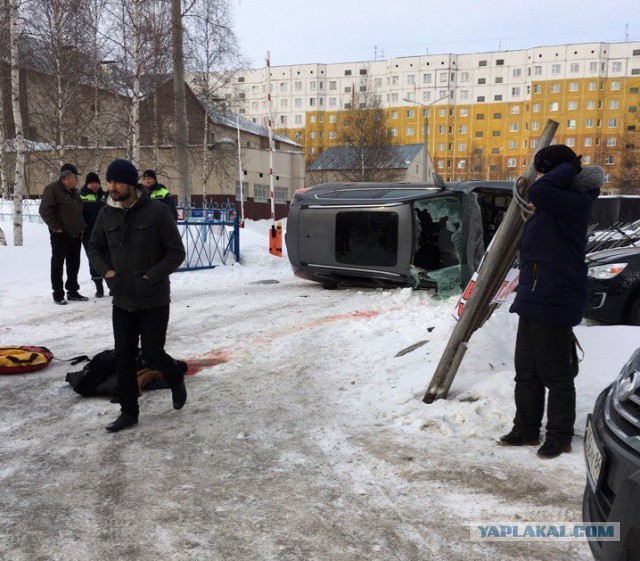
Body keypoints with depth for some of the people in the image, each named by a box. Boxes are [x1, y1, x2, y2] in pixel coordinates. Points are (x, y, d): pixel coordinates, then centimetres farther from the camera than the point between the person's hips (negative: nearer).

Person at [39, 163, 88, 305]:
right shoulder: (52, 189, -10)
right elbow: (45, 210, -16)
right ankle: (58, 294, 5)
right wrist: (56, 227, -17)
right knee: (58, 264, 0)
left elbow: (79, 211, 25)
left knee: (74, 264, 12)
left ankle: (73, 291, 22)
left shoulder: (74, 191, 16)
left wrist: (82, 226, 13)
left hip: (75, 234, 8)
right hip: (60, 235, -8)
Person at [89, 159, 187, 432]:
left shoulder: (157, 211, -13)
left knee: (152, 356, 0)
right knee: (123, 358, 8)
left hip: (154, 301, -4)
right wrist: (105, 270, -3)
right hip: (121, 300, 5)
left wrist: (151, 277, -18)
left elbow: (176, 252, -10)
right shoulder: (106, 213, 2)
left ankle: (176, 374, 35)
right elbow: (94, 247, 15)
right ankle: (129, 412, 23)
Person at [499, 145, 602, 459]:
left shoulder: (574, 204, -15)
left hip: (553, 304, -10)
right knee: (526, 372, 16)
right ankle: (526, 430, 28)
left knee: (555, 374, 2)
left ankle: (560, 437, 17)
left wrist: (568, 169, -16)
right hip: (533, 303, 10)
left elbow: (538, 192, -33)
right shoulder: (552, 207, 15)